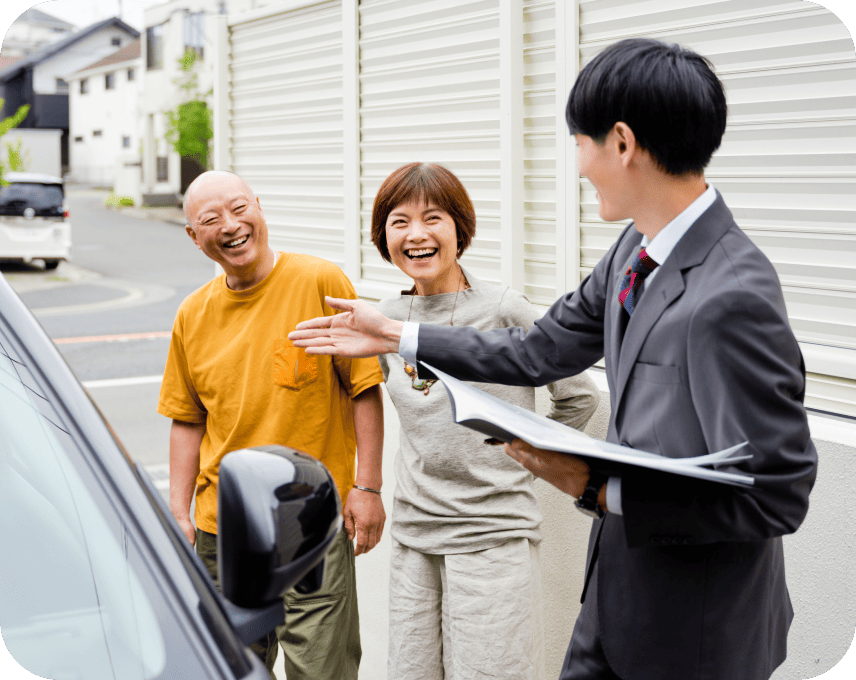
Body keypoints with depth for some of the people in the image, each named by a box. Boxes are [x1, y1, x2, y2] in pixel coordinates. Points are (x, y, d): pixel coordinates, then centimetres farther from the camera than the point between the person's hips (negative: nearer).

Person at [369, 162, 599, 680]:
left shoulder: (506, 311, -11)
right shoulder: (386, 318, 6)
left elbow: (580, 397, -2)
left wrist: (525, 456, 2)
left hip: (495, 534, -5)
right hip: (414, 536, 5)